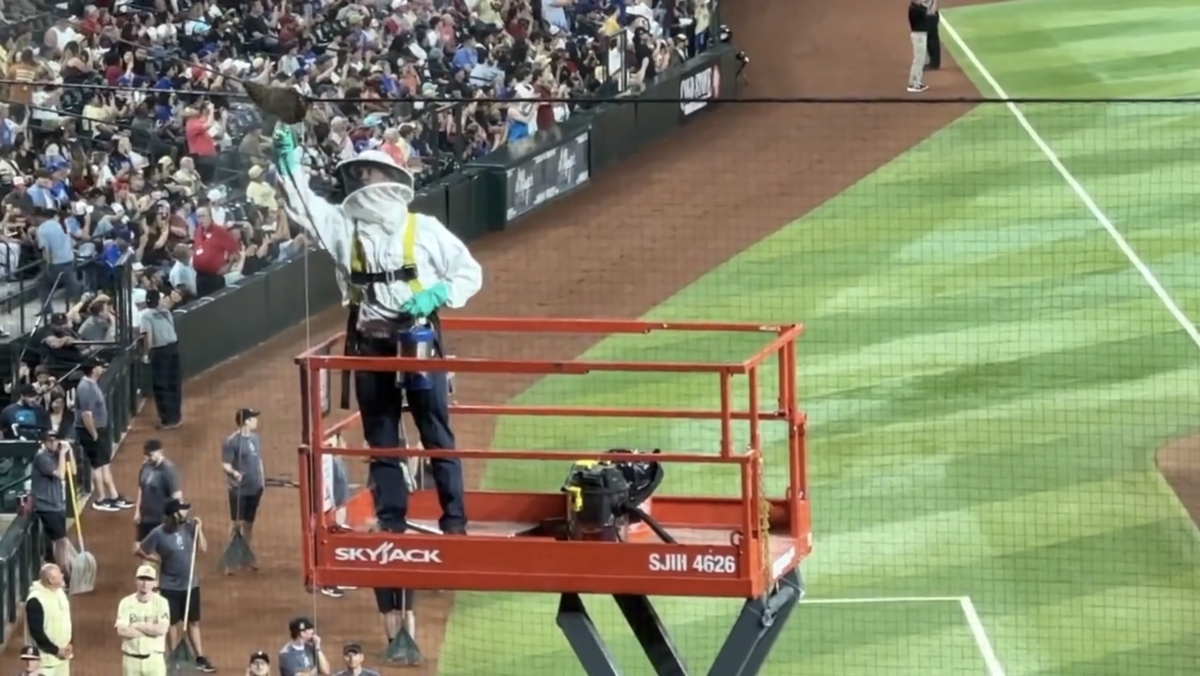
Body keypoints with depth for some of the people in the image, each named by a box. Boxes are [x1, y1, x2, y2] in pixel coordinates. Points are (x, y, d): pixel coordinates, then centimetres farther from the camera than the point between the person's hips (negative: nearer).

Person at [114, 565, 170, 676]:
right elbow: (122, 631, -14)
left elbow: (161, 629, -16)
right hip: (131, 659, 1)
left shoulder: (161, 603, -4)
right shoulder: (126, 603, -2)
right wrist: (151, 630, -13)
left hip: (154, 658, -1)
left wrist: (137, 625, -11)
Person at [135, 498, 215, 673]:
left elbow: (203, 548, -4)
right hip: (170, 586, -4)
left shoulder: (189, 527, -5)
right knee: (174, 623, 8)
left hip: (191, 584, 4)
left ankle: (200, 659, 19)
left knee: (193, 622, 12)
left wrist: (199, 529, -14)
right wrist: (157, 558, -6)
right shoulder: (158, 534, -17)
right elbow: (138, 550, -10)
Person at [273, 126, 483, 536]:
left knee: (437, 435, -2)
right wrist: (288, 161, -17)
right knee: (381, 439, 7)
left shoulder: (424, 229, 0)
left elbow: (470, 273, 3)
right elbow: (301, 204, -3)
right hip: (370, 346, 3)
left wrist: (435, 295, -13)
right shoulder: (343, 227, 7)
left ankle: (454, 520, 1)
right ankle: (391, 523, 14)